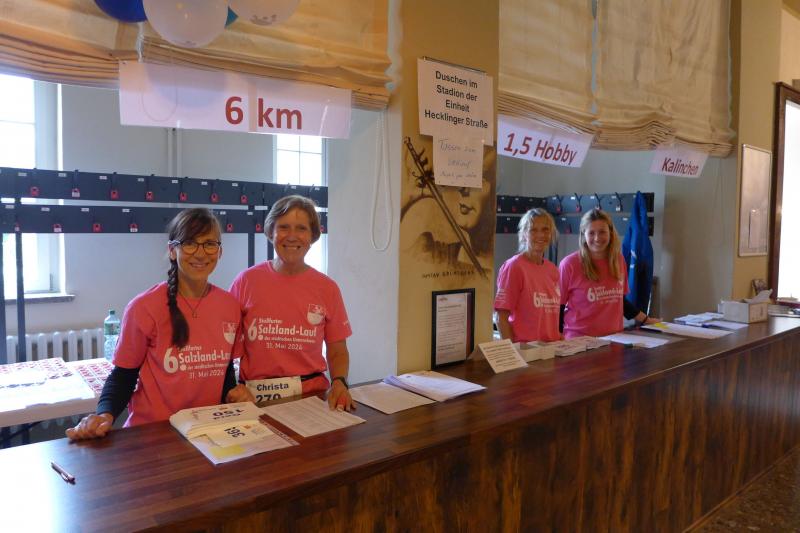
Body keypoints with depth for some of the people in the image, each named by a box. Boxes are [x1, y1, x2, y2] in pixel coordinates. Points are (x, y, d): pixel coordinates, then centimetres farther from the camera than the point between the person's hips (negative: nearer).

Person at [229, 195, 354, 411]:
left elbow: (338, 351, 9)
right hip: (256, 397, -2)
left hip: (311, 393, 2)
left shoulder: (327, 288, 2)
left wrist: (339, 382, -9)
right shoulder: (246, 281, -1)